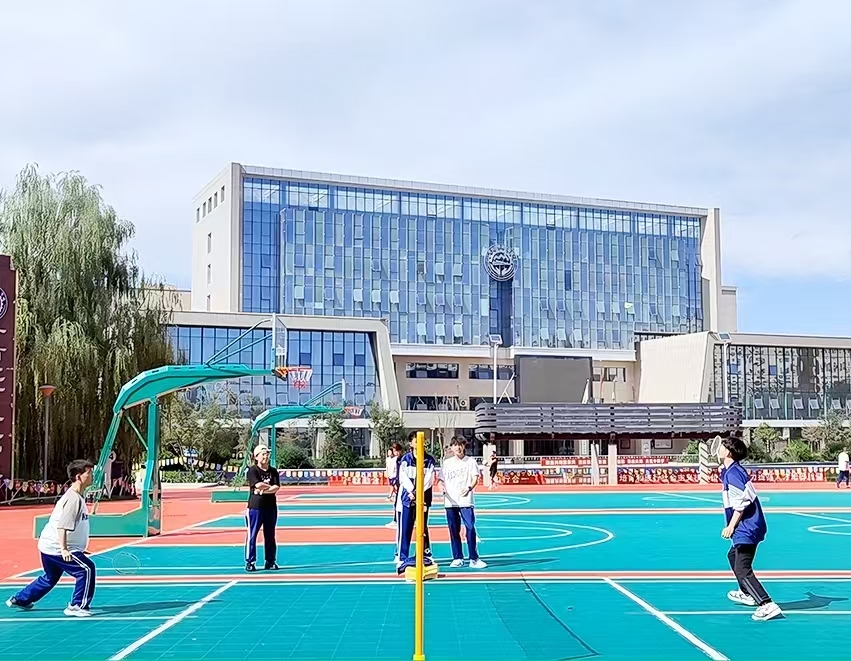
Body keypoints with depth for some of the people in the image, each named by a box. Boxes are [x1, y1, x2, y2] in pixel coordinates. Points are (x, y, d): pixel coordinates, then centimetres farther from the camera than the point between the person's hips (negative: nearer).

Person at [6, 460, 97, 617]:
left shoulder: (78, 496, 12)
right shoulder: (74, 498, -20)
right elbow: (62, 525, -28)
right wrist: (64, 549, -32)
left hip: (49, 545, 11)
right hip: (56, 548, -11)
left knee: (49, 578, 26)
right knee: (86, 569, -12)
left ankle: (19, 600, 38)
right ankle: (77, 607, -7)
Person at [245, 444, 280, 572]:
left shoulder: (273, 471, 9)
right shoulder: (252, 471, -4)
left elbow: (276, 488, -3)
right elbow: (258, 485, -19)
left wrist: (263, 490, -14)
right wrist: (270, 486, -5)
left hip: (271, 507, 4)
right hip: (255, 507, -4)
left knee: (270, 535, 9)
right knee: (252, 535, -3)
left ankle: (270, 561, 17)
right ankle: (250, 562, 2)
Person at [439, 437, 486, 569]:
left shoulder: (470, 461, 6)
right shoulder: (447, 463, 13)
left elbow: (475, 478, -1)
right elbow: (442, 480, 14)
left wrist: (469, 487, -21)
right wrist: (443, 488, -9)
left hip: (465, 501, -3)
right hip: (450, 502, 3)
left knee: (470, 528, -10)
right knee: (453, 530, 5)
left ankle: (474, 559, -5)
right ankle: (457, 558, 14)